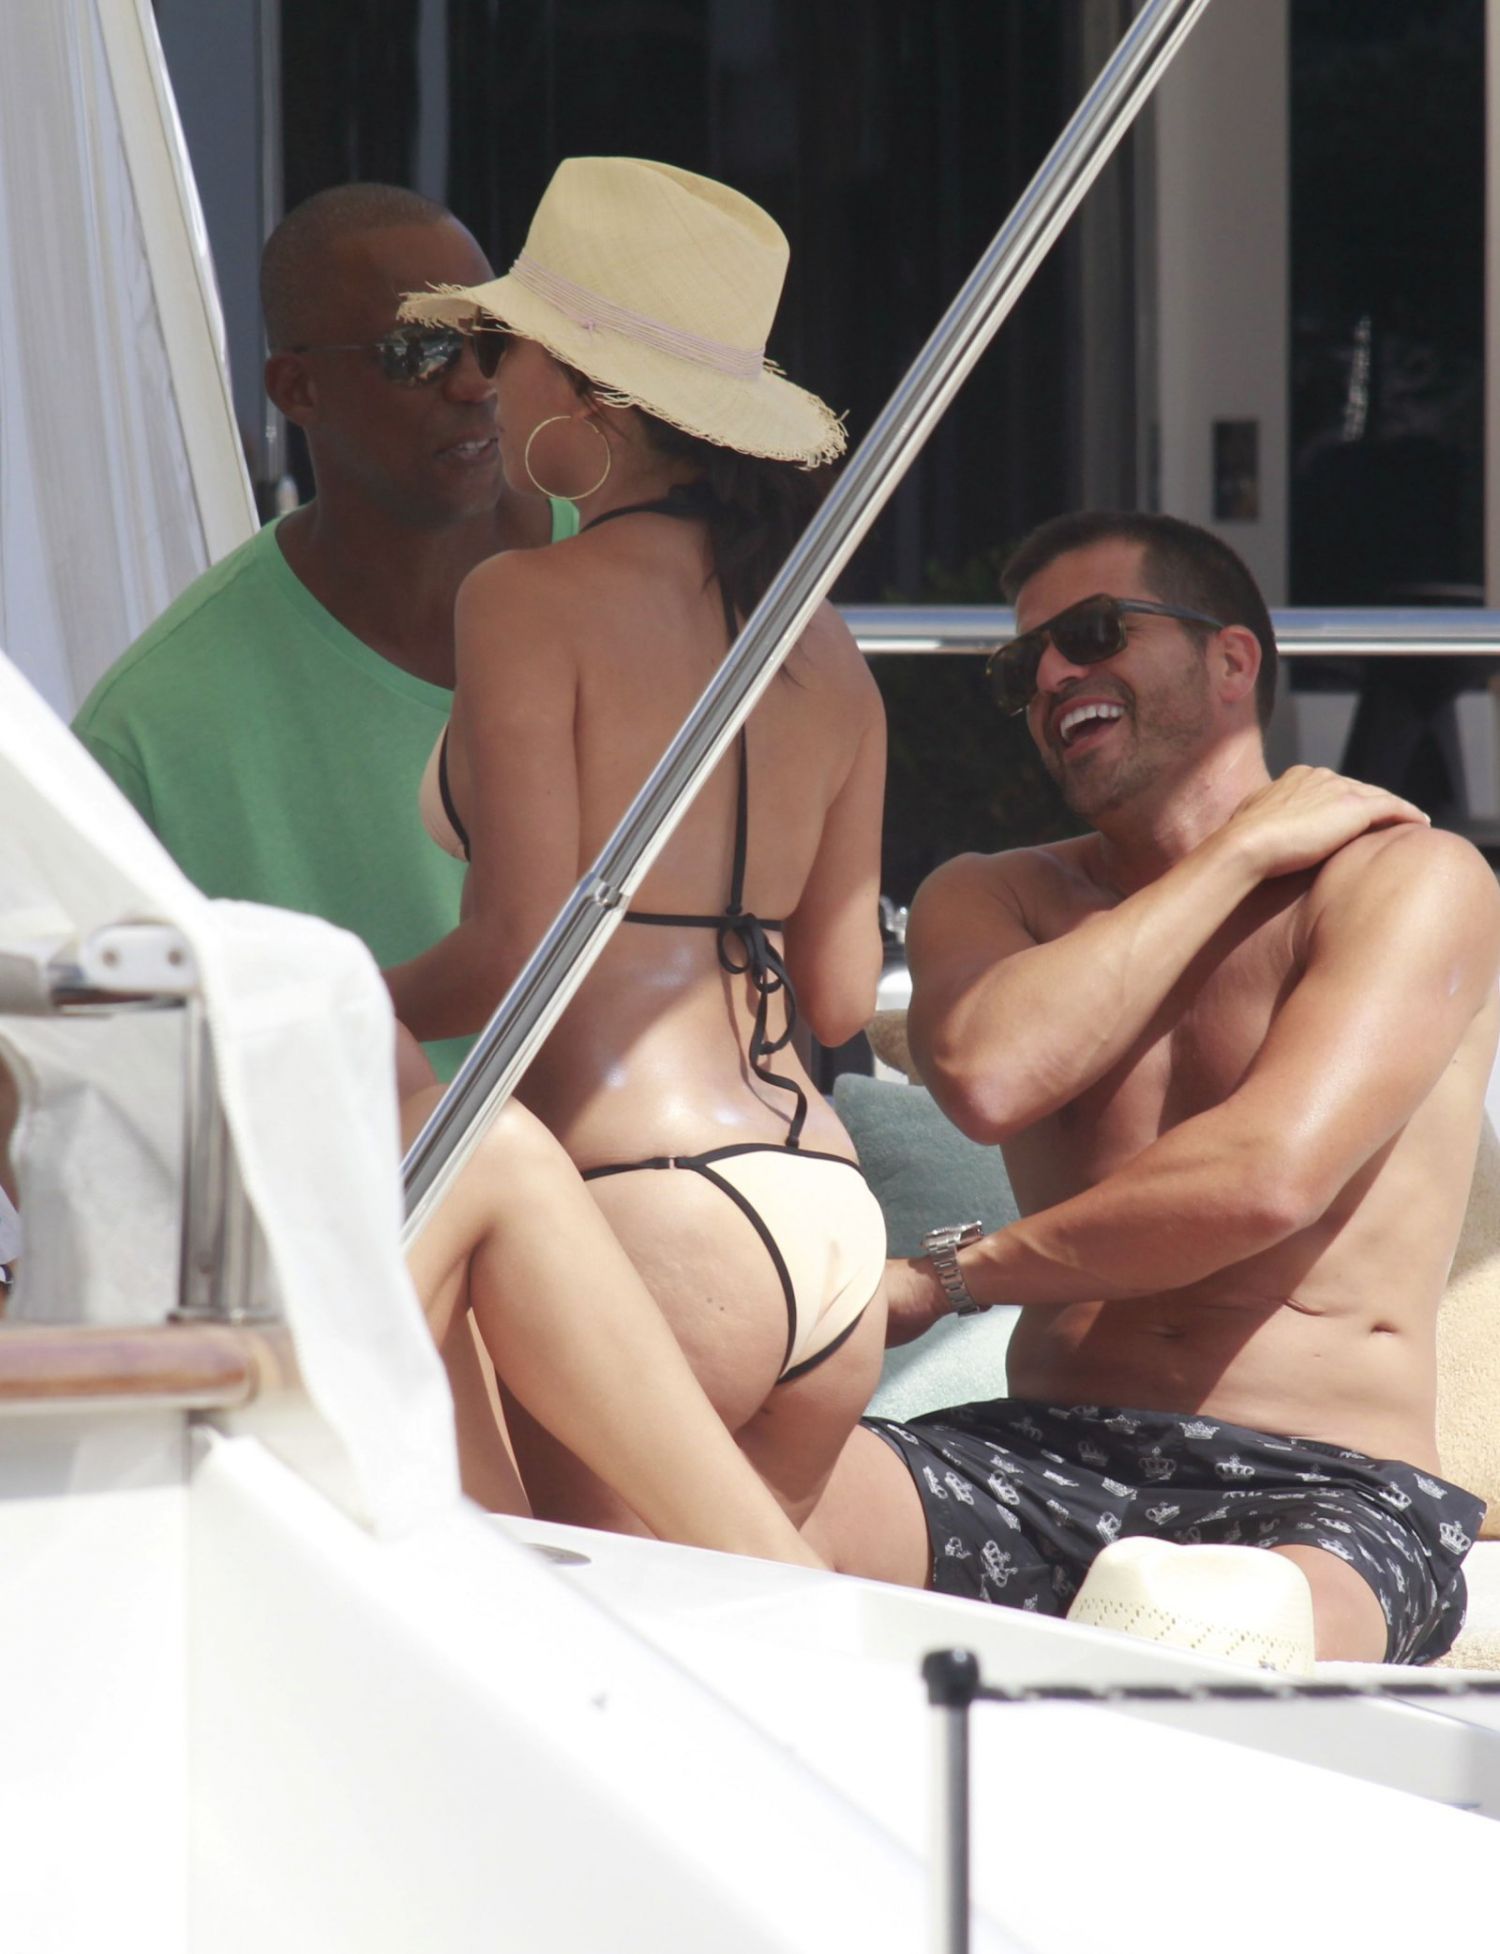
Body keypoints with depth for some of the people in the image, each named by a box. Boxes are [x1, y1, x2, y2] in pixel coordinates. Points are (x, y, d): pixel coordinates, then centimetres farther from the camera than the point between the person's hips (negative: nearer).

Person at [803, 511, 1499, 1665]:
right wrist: (1240, 854, 2)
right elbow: (986, 1077, -6)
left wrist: (948, 1277, -3)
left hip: (1323, 1494, -4)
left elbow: (1266, 1179, -13)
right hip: (1047, 1457, 4)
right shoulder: (989, 897, 20)